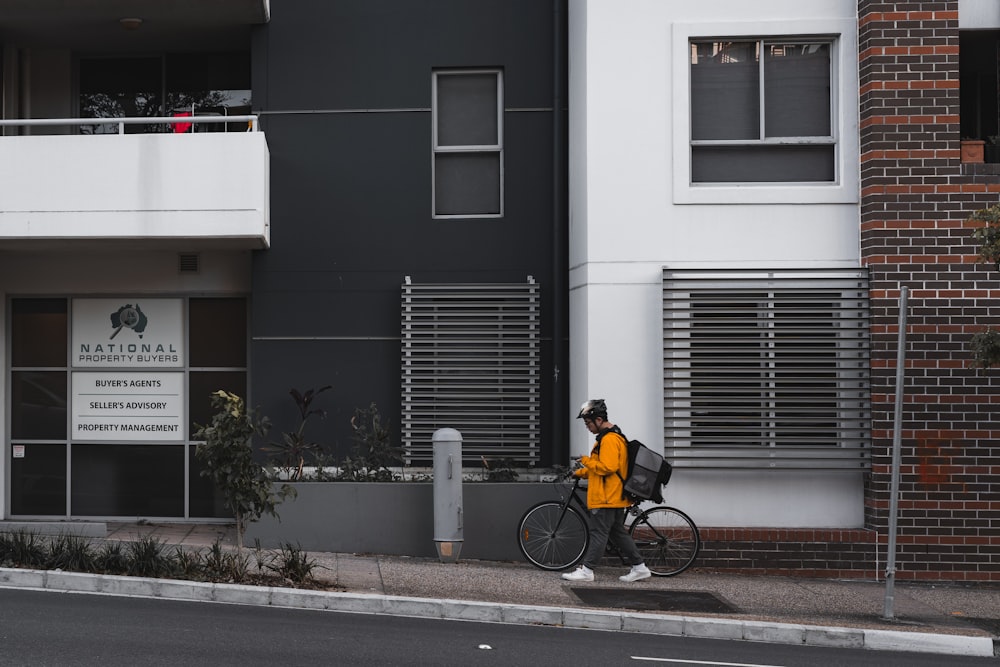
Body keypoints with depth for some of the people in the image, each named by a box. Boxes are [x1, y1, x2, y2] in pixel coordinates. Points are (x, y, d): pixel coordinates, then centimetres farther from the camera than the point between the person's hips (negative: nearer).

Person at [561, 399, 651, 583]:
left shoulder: (609, 439, -18)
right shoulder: (614, 436, 17)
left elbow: (607, 467, -26)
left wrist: (587, 461, -12)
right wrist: (581, 472, 20)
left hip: (607, 497, -10)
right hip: (614, 497, 10)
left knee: (598, 533, -5)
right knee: (618, 532, 14)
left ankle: (586, 570, 0)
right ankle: (639, 567, 16)